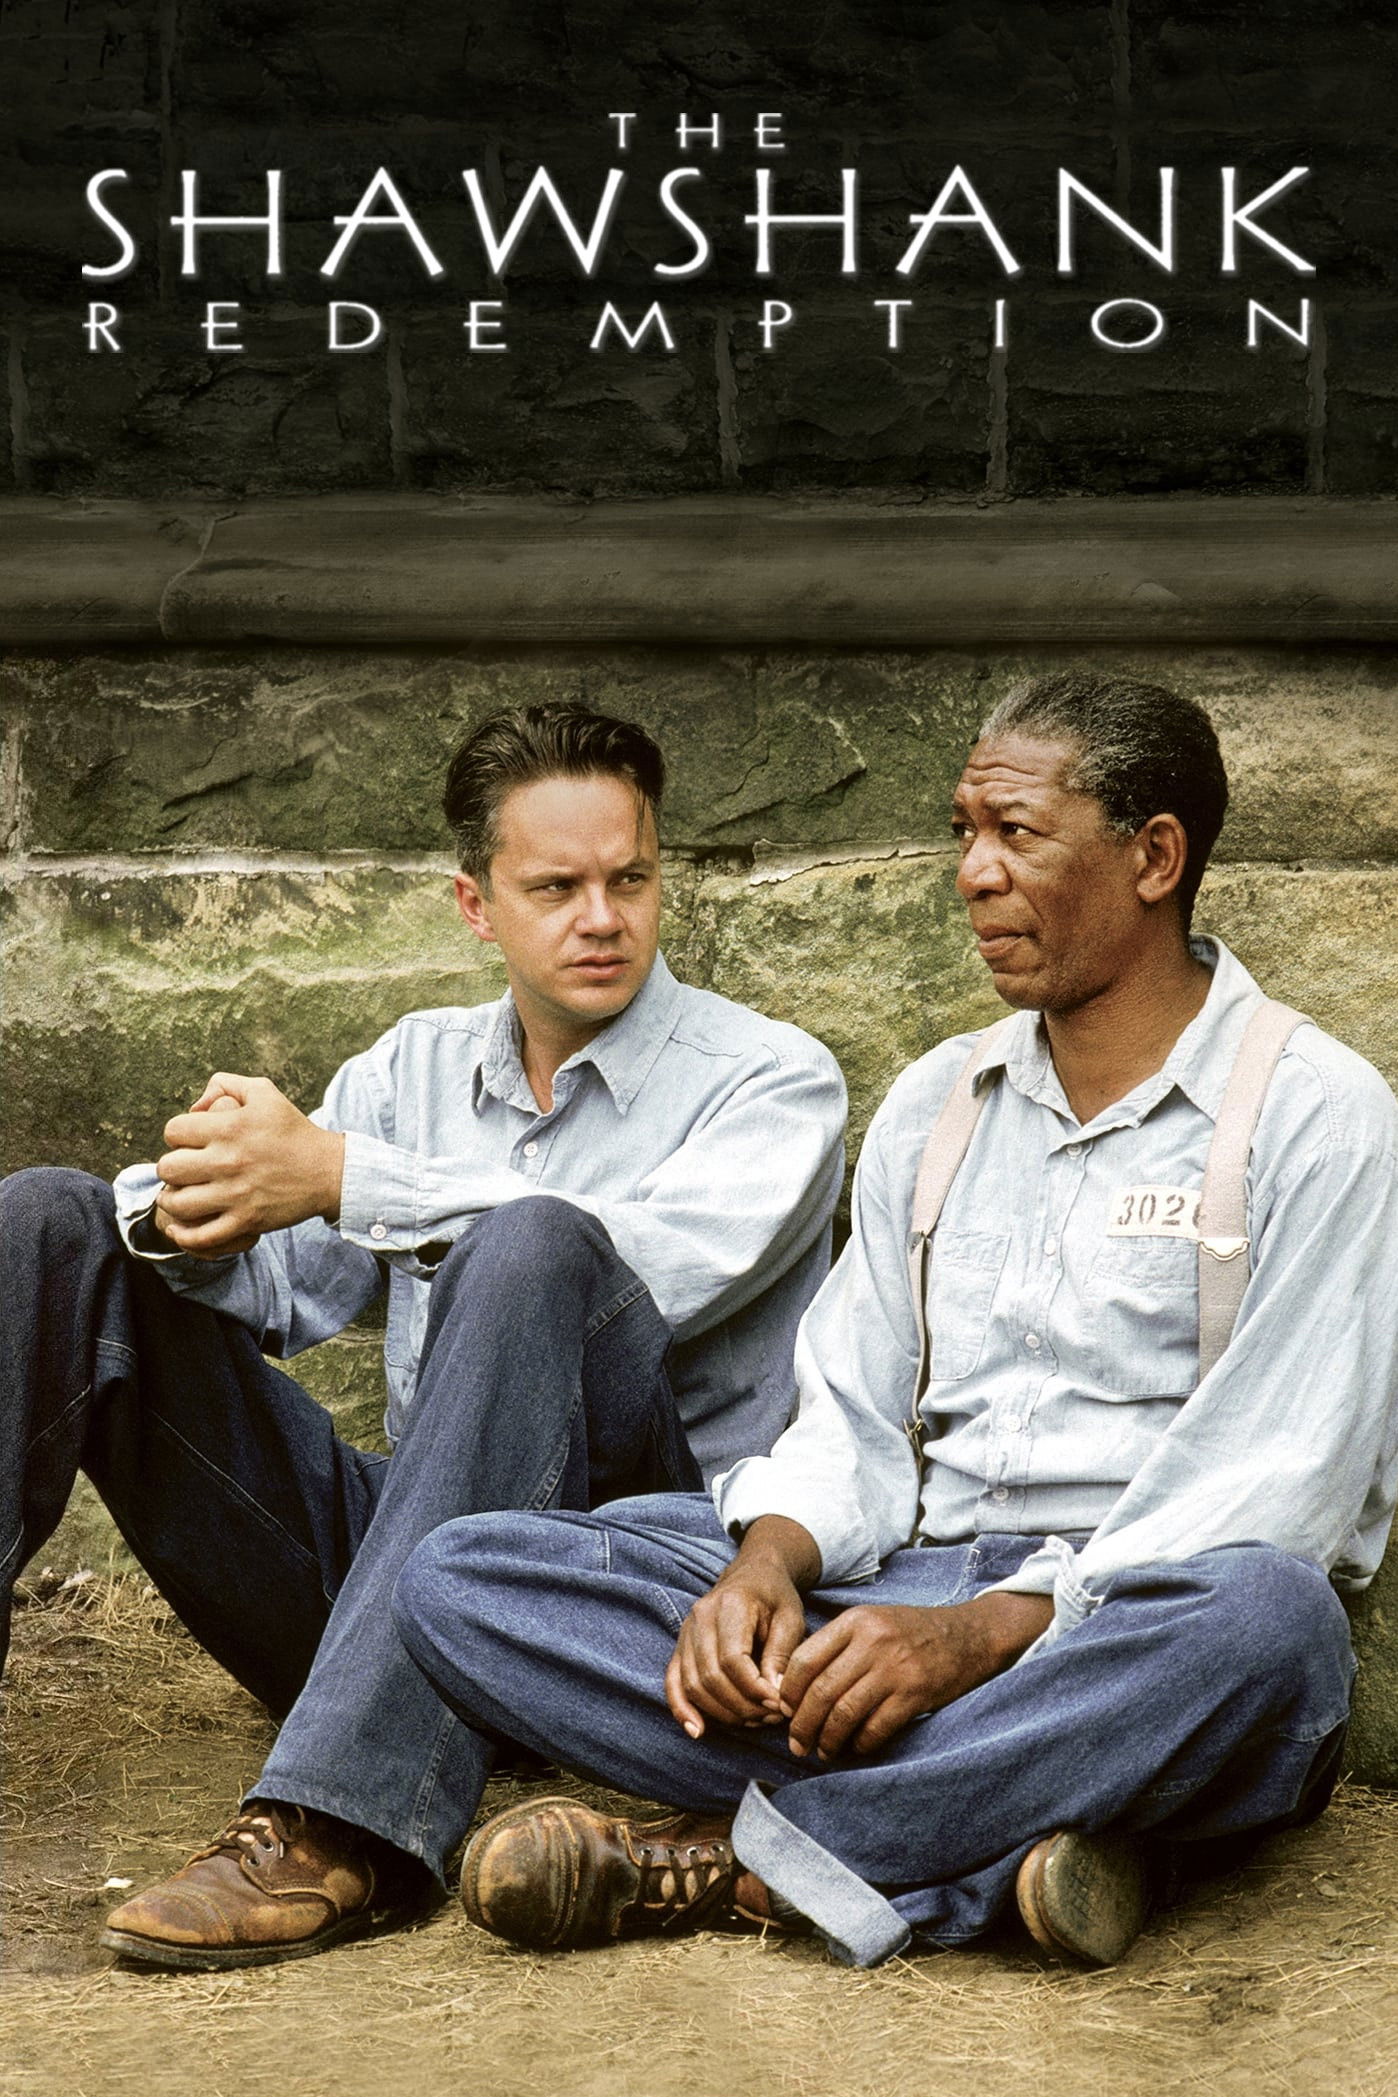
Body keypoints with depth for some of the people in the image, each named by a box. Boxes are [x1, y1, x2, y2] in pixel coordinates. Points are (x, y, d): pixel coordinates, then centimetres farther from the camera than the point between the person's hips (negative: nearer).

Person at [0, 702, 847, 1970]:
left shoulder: (773, 1080, 3)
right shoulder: (419, 1066, 19)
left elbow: (649, 1267, -18)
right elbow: (278, 1289, 6)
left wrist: (342, 1175, -23)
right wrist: (193, 1212, -18)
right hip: (394, 1561, 5)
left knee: (532, 1249, -35)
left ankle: (348, 1829, -44)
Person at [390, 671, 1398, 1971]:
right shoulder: (935, 1105, 18)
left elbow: (1275, 1484, -11)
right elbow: (853, 1419, 14)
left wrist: (984, 1632, -23)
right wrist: (768, 1561, -10)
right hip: (915, 1594, 5)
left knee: (1265, 1617, -42)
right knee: (458, 1579, -14)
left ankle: (726, 1861, -28)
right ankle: (1004, 1840, -27)